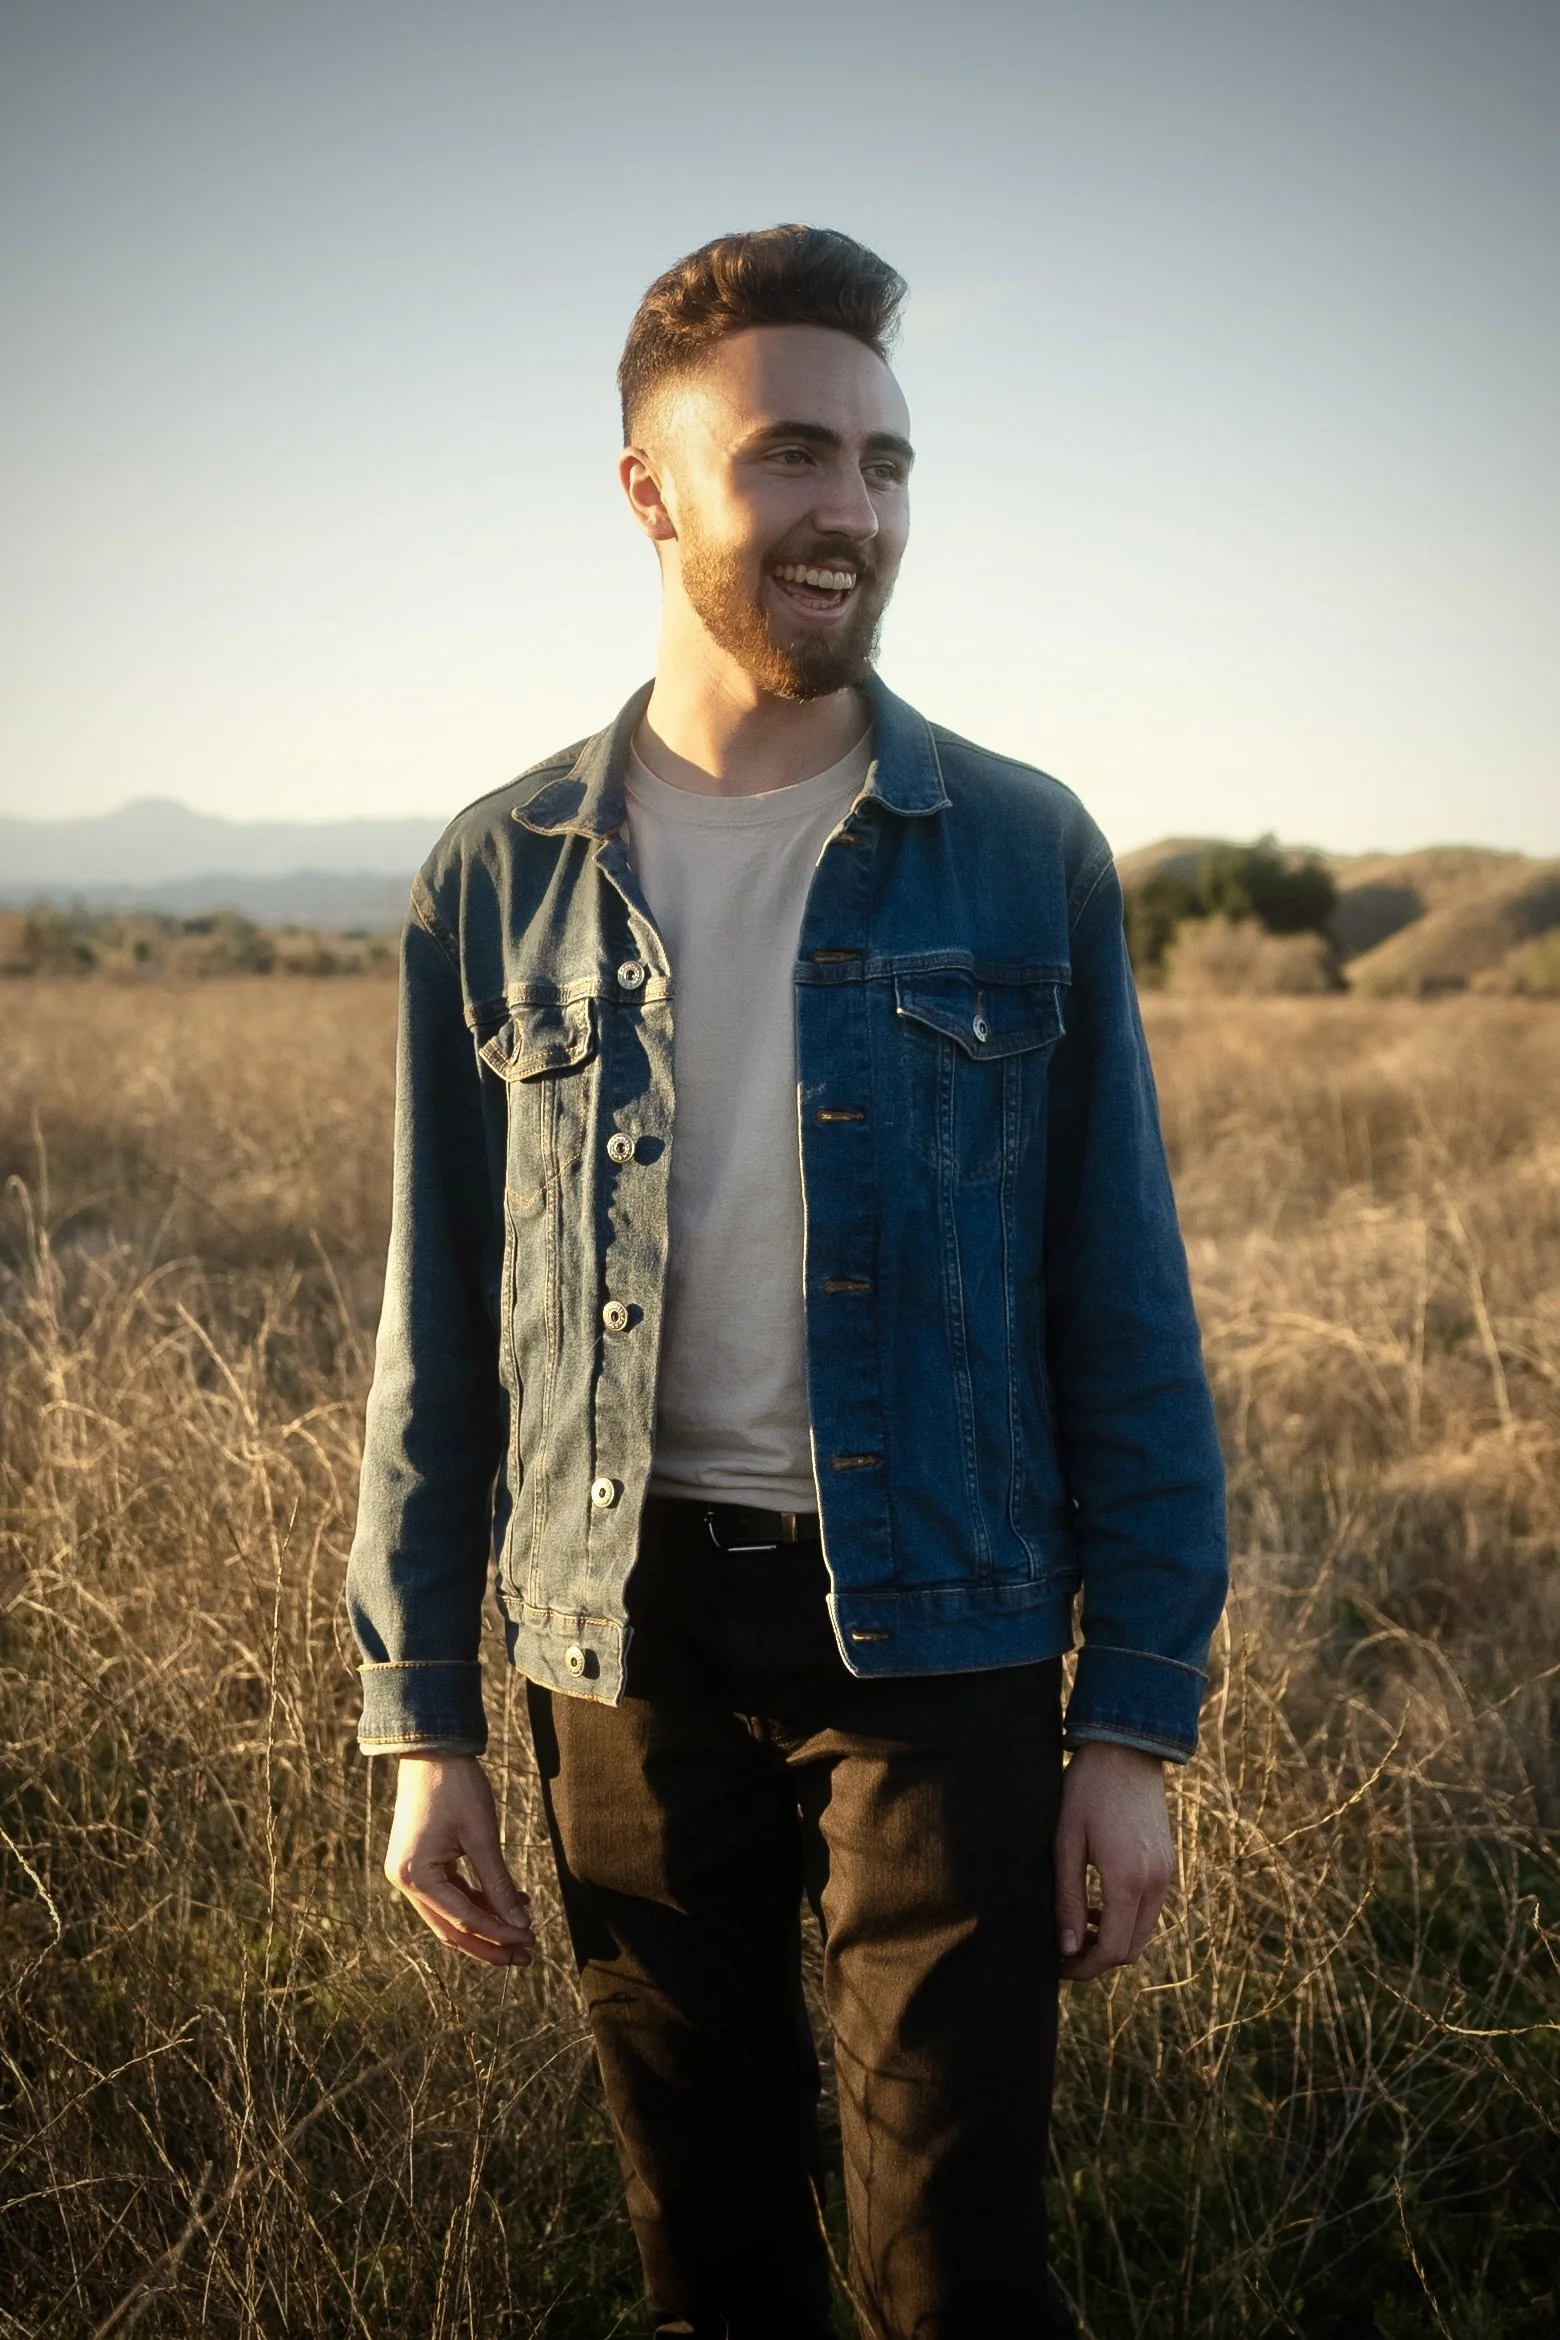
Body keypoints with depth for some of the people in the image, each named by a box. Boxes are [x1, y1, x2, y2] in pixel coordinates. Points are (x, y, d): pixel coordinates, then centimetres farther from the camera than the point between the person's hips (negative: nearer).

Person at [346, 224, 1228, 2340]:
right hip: (630, 1638, 2)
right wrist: (420, 1725, 3)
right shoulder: (503, 879, 2)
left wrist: (1138, 1723, -4)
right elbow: (438, 1328, 5)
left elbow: (1123, 1311, 0)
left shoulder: (1023, 857, -1)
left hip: (939, 1632, -1)